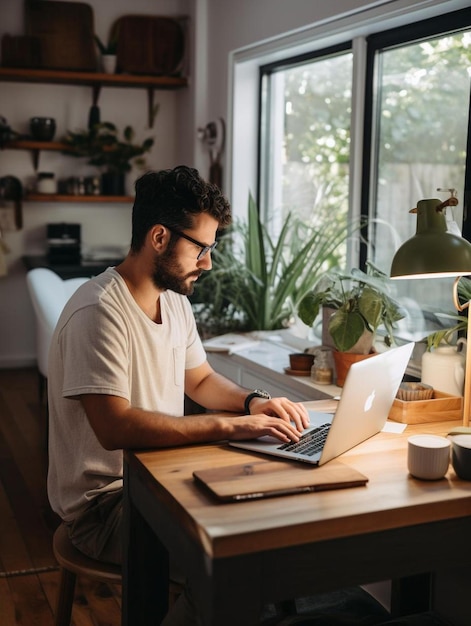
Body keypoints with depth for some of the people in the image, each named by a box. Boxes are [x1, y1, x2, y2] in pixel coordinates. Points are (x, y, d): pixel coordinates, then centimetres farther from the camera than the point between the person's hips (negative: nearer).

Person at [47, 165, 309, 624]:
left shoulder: (174, 300, 7)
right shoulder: (99, 311, -23)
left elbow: (200, 379, 18)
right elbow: (114, 428, -31)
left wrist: (254, 402, -2)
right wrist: (228, 425, -29)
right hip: (104, 503, -8)